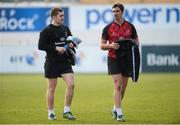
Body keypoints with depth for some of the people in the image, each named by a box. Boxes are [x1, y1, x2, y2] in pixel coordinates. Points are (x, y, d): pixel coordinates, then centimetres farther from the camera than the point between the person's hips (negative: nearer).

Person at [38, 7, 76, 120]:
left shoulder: (65, 29, 10)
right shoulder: (47, 31, -8)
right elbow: (41, 46, -14)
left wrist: (72, 44, 1)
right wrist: (56, 48, -19)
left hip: (65, 62, 5)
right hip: (52, 63, -5)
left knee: (71, 84, -8)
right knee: (51, 88, 4)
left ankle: (67, 111, 3)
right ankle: (51, 113, 16)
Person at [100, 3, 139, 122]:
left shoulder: (130, 26, 3)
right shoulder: (108, 28, -1)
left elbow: (136, 42, 10)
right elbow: (102, 45, 1)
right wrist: (111, 46, -19)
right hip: (113, 59, -3)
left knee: (123, 86, 10)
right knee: (118, 85, -13)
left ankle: (115, 109, 29)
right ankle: (119, 113, -15)